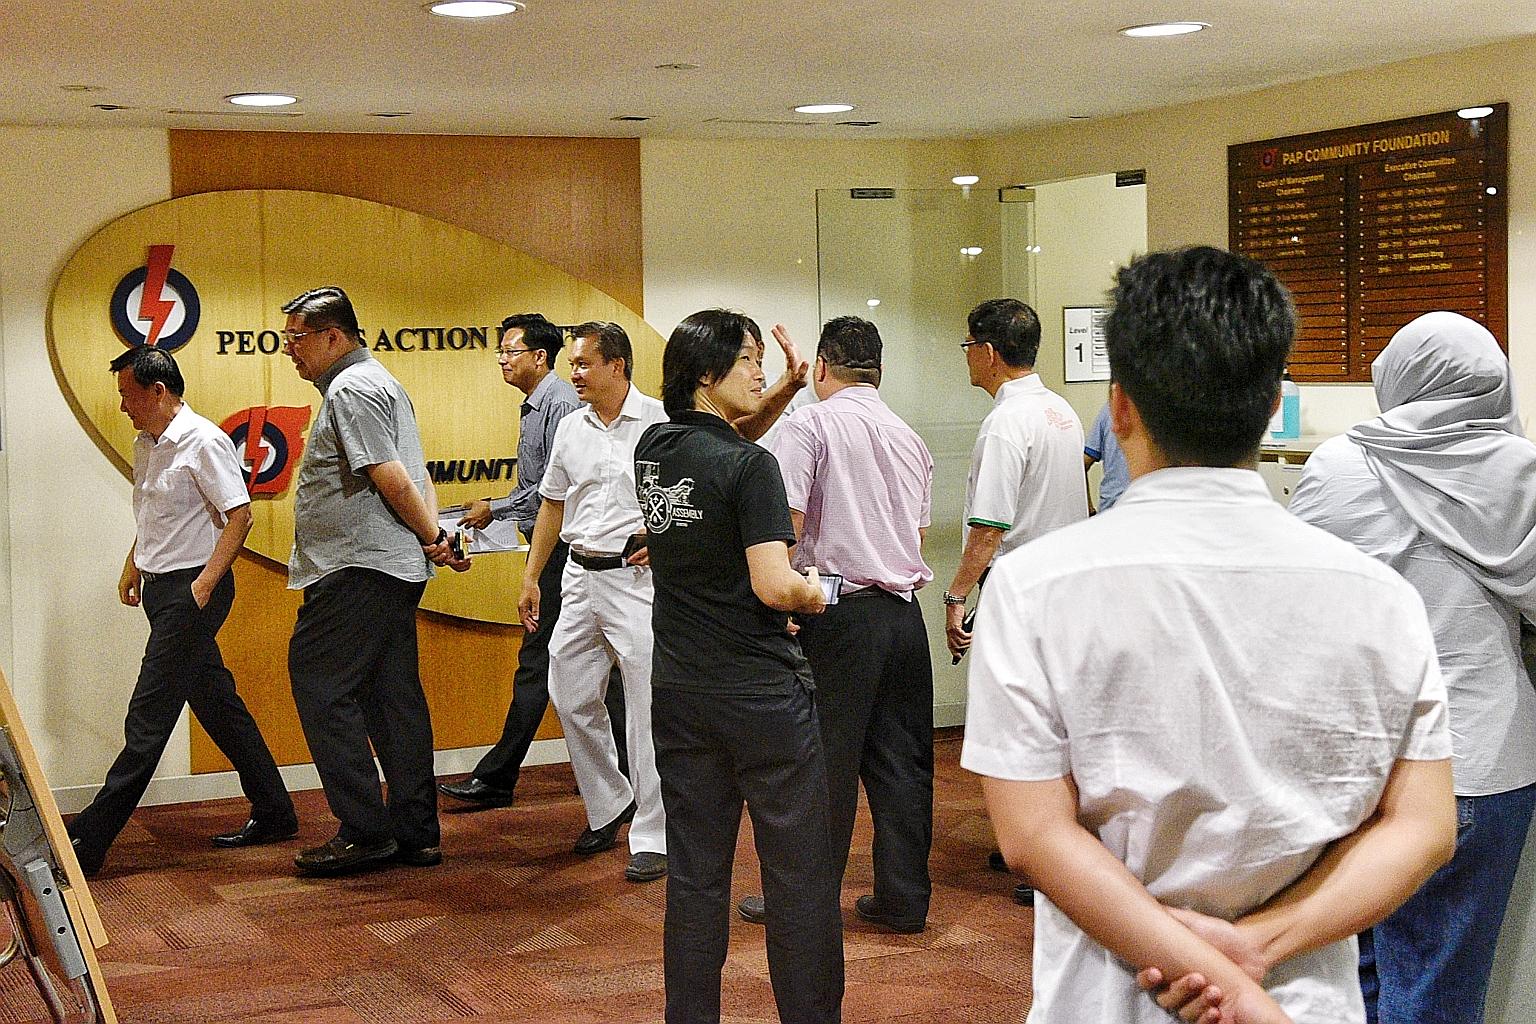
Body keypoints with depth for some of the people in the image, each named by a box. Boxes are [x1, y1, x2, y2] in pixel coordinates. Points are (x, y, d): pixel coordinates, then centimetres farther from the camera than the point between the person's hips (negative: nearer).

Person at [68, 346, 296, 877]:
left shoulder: (203, 442, -14)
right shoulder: (145, 445, 13)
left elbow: (239, 515, -17)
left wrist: (205, 584, -21)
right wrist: (133, 567, 18)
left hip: (192, 589, -9)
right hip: (160, 587, 9)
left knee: (148, 718, -8)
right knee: (216, 704, 13)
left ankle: (89, 839, -9)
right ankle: (273, 813, 22)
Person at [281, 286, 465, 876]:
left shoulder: (351, 390, -12)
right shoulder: (380, 384, 22)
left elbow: (390, 477, -18)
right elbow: (416, 476, 18)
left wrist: (431, 537, -7)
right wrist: (435, 534, 4)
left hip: (359, 571, -10)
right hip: (396, 569, 10)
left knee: (320, 684, -6)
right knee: (394, 696, 10)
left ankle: (365, 831, -7)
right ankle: (416, 833, 13)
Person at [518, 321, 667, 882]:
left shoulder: (660, 422, -6)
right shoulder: (571, 427, 11)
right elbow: (552, 505, 19)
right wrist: (531, 577, 18)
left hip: (638, 577, -6)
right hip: (580, 577, 6)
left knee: (647, 707, -5)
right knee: (571, 699, 10)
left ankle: (653, 836, 3)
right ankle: (609, 805, 29)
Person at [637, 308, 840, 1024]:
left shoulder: (653, 449, 6)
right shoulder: (750, 467, -15)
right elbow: (774, 587, -21)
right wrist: (814, 593, -1)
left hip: (679, 693, 7)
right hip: (762, 696, -7)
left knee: (695, 875, 12)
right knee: (799, 876, 2)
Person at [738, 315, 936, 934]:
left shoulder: (809, 425, -6)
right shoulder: (910, 439, 14)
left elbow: (787, 524, -15)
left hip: (838, 610, -6)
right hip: (905, 613, 6)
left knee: (824, 762, 1)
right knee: (900, 759, 10)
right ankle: (903, 899, 15)